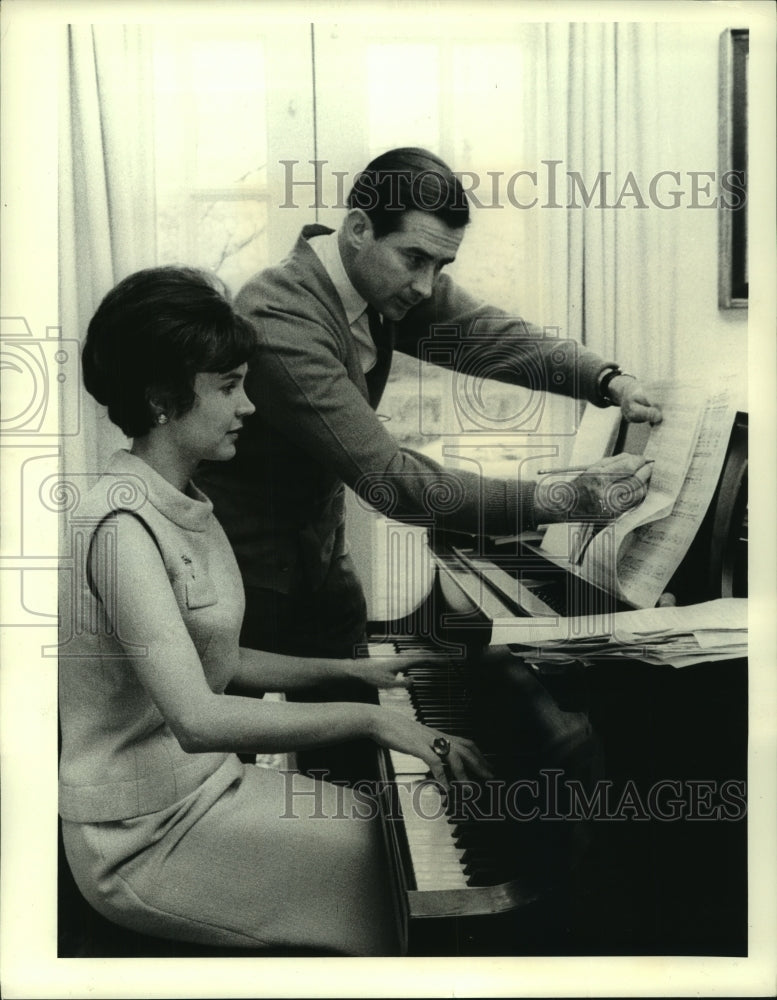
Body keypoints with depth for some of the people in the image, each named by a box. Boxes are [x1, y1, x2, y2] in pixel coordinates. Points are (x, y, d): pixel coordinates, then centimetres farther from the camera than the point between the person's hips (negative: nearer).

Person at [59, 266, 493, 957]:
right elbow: (197, 717, -33)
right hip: (145, 838, -9)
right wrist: (369, 719, -31)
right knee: (391, 869, -11)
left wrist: (349, 670, 7)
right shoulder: (123, 525, -24)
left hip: (198, 782, 9)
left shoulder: (182, 506, 7)